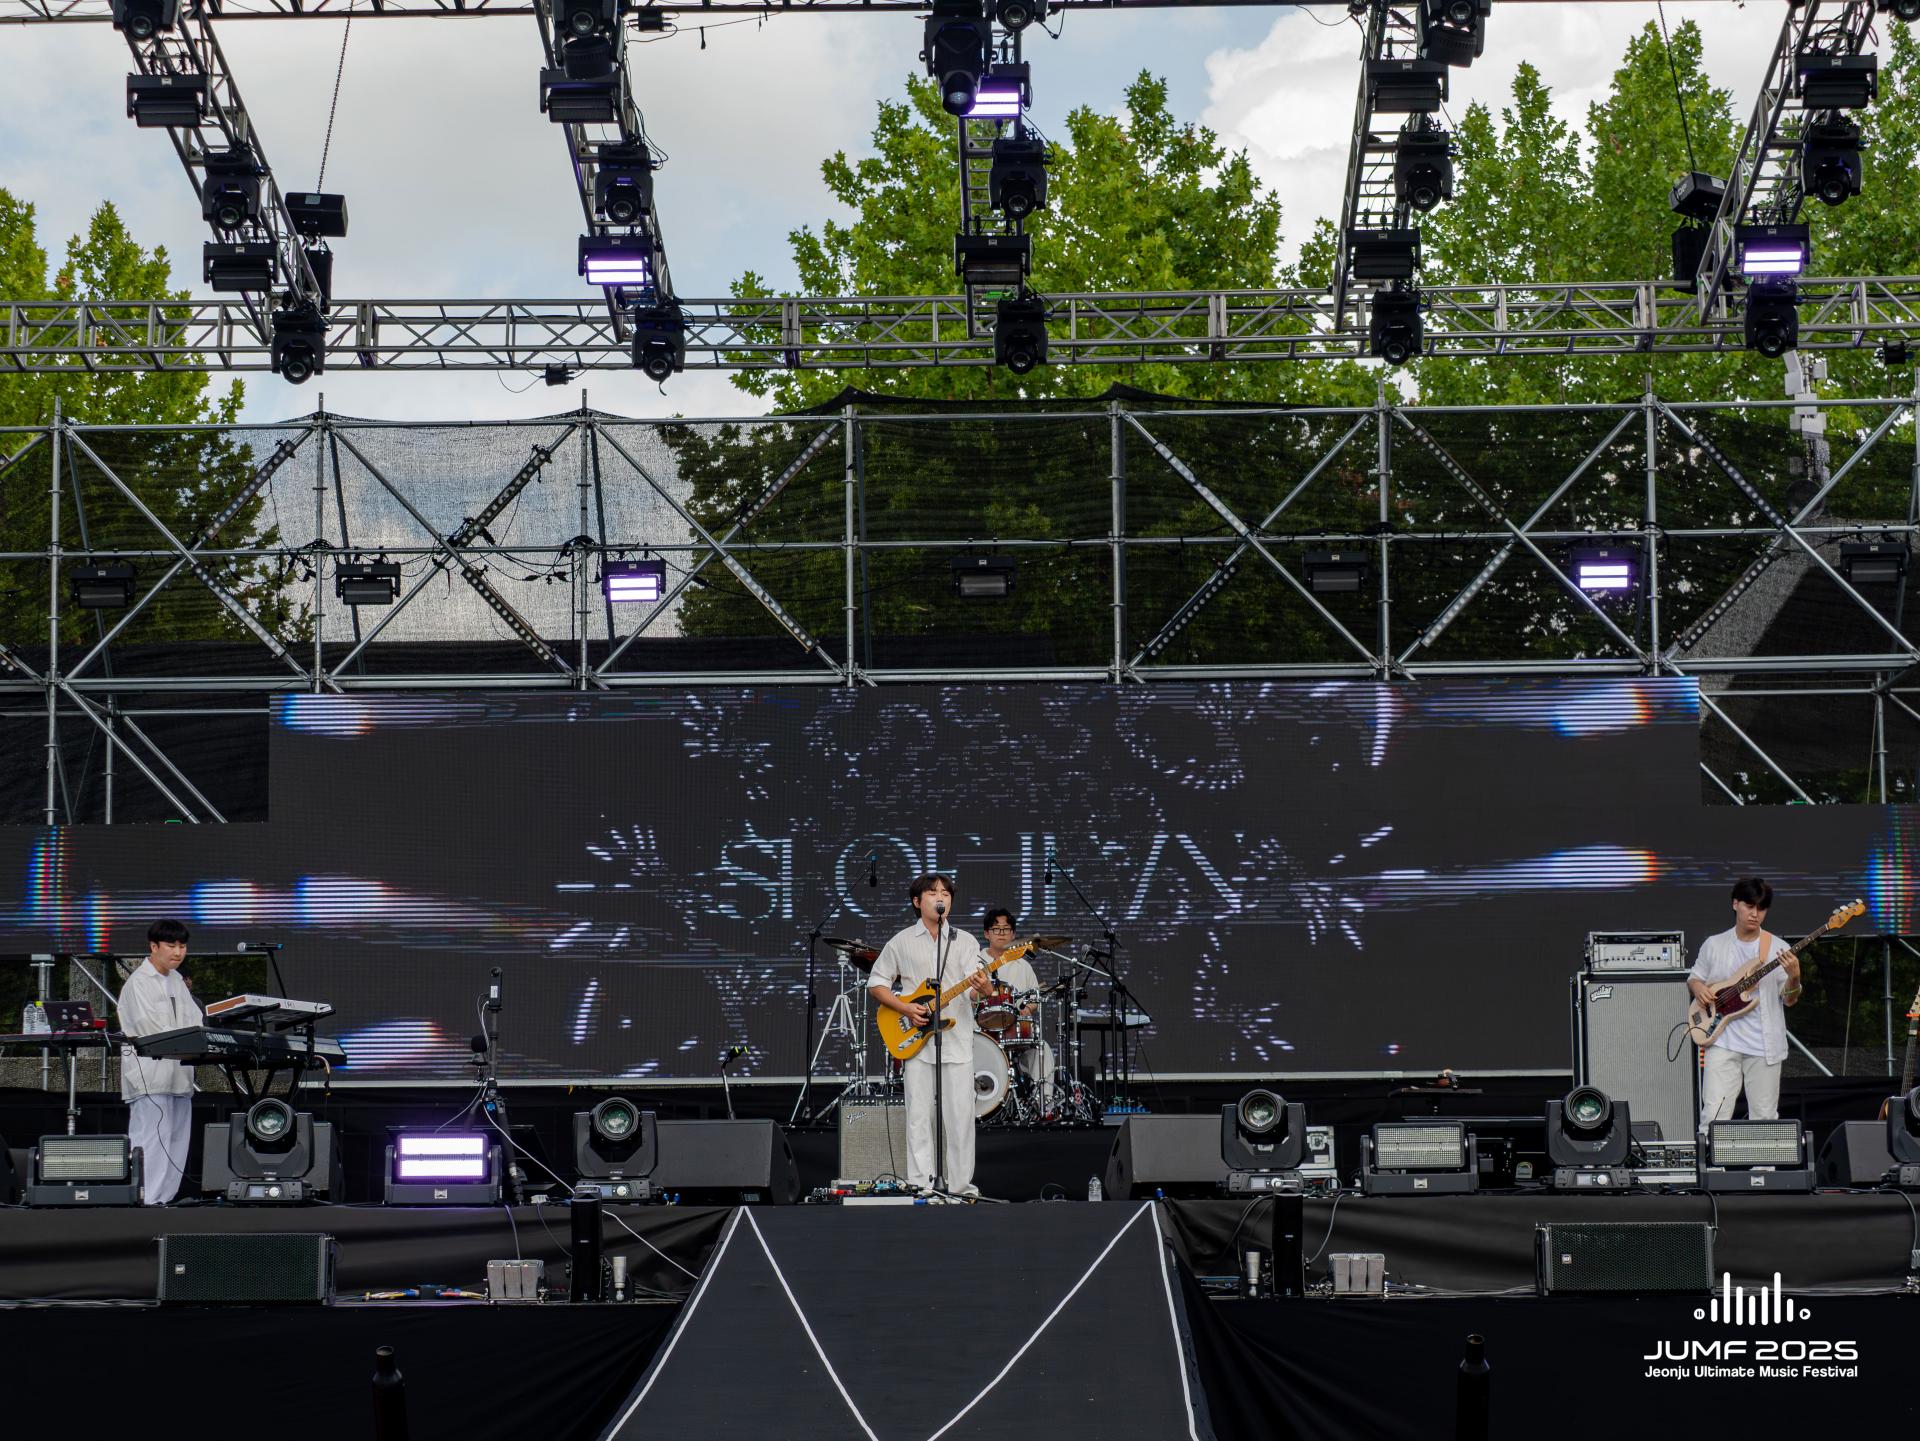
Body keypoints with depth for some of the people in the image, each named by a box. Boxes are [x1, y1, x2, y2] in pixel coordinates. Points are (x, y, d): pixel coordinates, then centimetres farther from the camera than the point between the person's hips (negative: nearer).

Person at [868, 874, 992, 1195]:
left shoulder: (965, 942, 8)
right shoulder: (902, 942, 6)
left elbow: (972, 990, -2)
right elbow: (876, 984, 8)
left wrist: (982, 988, -27)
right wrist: (905, 1009, -7)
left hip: (957, 1042, 1)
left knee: (960, 1117, -1)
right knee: (919, 1117, -2)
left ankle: (960, 1186, 7)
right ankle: (920, 1185, 0)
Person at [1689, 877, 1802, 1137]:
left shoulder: (1778, 948, 4)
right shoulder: (1714, 945, 7)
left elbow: (1789, 999, 3)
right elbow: (1693, 978, 18)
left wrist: (1793, 978, -18)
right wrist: (1698, 987, -5)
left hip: (1764, 1045, 1)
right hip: (1723, 1040, -1)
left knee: (1764, 1117, 4)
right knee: (1714, 1113, -12)